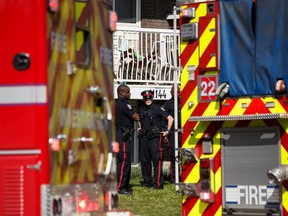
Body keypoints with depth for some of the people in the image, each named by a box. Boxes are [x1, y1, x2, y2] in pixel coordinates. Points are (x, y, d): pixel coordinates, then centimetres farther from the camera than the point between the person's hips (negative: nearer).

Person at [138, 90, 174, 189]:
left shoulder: (157, 108, -4)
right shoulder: (141, 109, 14)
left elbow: (170, 118, -5)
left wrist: (168, 131, -8)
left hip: (155, 137, -6)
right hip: (144, 137, 6)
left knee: (157, 159, -10)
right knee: (144, 159, 8)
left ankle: (158, 183, -11)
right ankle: (147, 181, 18)